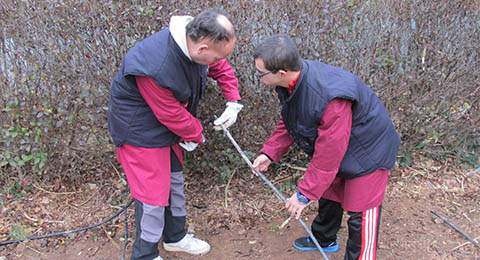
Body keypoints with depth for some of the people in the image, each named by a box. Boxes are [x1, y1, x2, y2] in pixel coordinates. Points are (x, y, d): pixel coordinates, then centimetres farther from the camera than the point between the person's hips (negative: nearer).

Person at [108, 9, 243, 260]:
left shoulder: (195, 40, -14)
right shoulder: (155, 66, -39)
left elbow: (221, 68, 7)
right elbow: (171, 114, -26)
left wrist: (233, 102, -3)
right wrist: (196, 134, -9)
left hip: (166, 126, 9)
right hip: (139, 131, -8)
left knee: (174, 180, 21)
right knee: (153, 194, -1)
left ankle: (175, 237, 43)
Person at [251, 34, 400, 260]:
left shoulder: (329, 97, -43)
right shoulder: (290, 82, -15)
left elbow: (327, 156, -34)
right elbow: (287, 122, 5)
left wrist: (304, 195, -25)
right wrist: (269, 153, -2)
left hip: (368, 150, -9)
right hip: (335, 145, 9)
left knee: (361, 214, 0)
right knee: (328, 195, 25)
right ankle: (324, 240, 49)